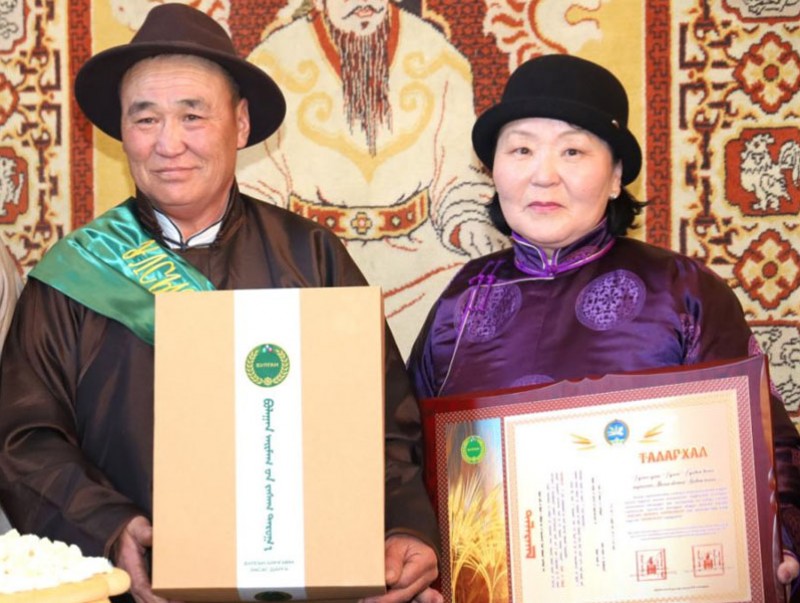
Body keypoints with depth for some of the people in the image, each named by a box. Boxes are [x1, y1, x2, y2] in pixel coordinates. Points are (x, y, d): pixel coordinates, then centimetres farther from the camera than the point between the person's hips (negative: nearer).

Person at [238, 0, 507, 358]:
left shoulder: (433, 55, 6)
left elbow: (458, 167, 8)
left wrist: (472, 225, -10)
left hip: (416, 250, 3)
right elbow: (251, 180, 3)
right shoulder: (277, 60, 1)